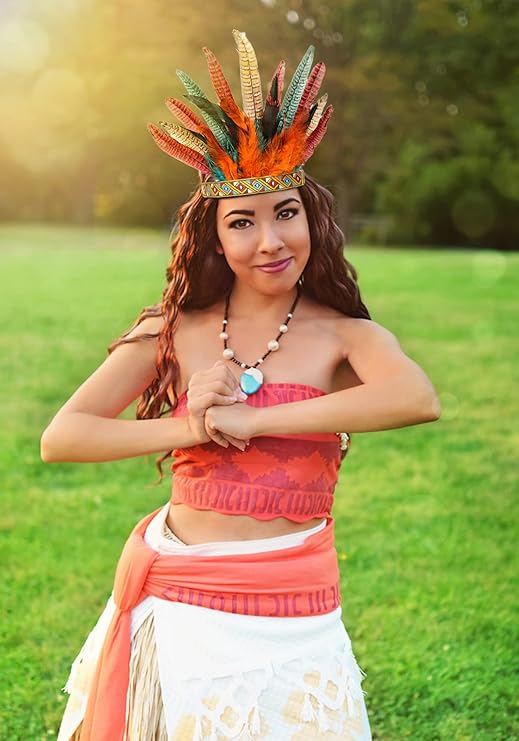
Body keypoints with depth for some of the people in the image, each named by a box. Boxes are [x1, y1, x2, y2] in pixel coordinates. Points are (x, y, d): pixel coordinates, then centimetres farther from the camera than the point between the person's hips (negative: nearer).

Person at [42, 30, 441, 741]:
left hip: (289, 621, -1)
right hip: (172, 606, 2)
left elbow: (419, 399, -28)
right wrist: (189, 427, -16)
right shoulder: (173, 331, 1)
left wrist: (247, 419, -23)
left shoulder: (344, 336, -5)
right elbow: (60, 437, -3)